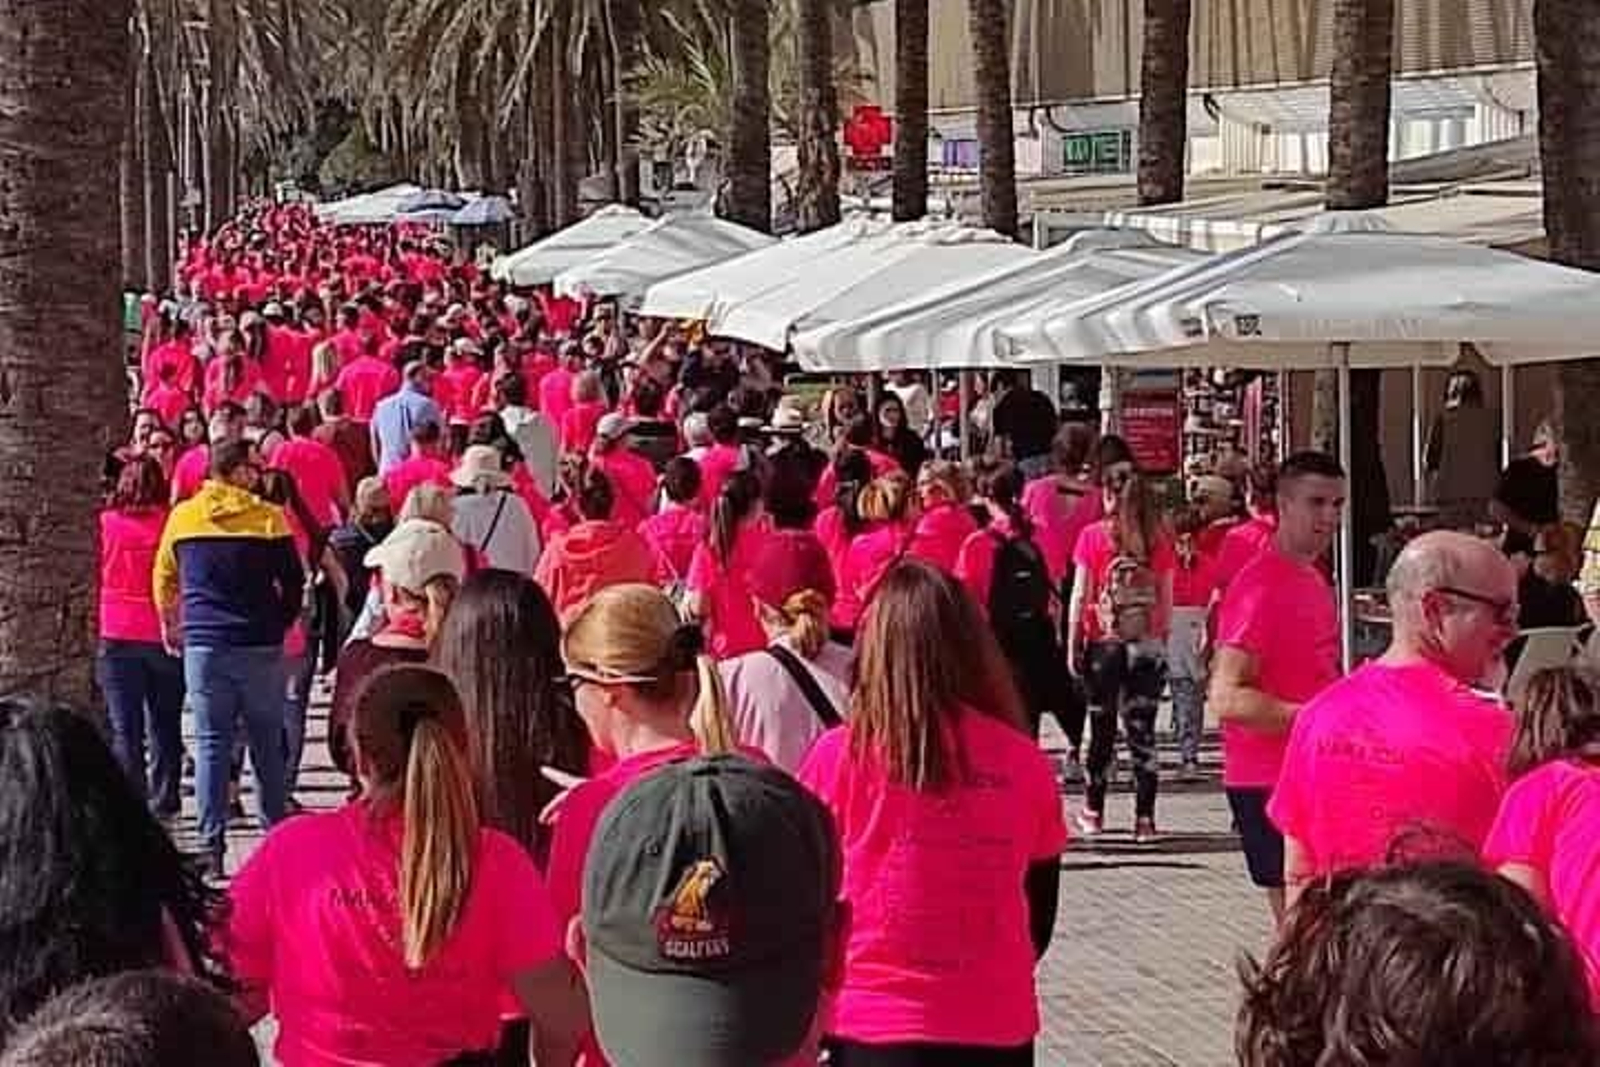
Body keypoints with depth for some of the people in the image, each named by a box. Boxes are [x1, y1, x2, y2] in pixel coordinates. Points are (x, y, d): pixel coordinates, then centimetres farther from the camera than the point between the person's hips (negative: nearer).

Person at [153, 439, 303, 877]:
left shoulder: (182, 516, 3)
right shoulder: (268, 517, -5)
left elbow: (164, 578, 14)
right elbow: (294, 582, -1)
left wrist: (172, 625, 29)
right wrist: (279, 624, 16)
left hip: (202, 645, 1)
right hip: (260, 647, -1)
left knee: (211, 744, 4)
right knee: (267, 743, 10)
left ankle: (211, 846, 1)